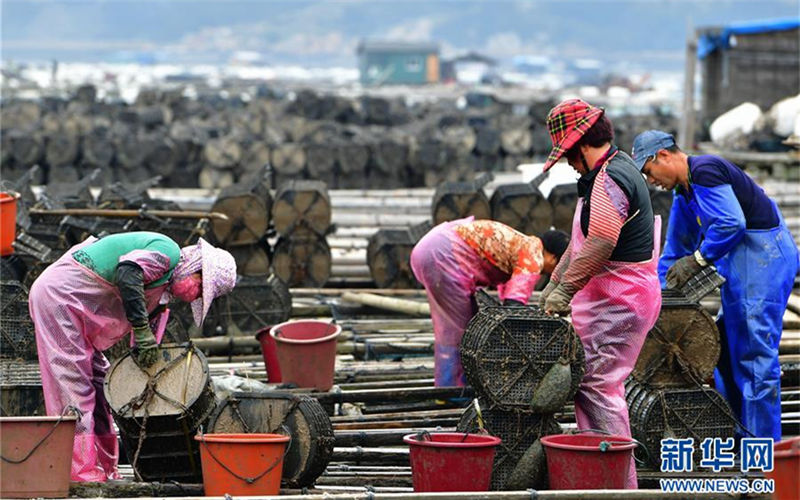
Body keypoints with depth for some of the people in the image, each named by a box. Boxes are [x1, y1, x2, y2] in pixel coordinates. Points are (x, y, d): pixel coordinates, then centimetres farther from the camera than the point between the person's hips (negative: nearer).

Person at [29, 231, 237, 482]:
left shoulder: (161, 288, 17)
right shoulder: (168, 252, -13)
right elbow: (127, 273, -31)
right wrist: (143, 331, -27)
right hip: (59, 292, -11)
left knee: (98, 381, 12)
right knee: (74, 385, -11)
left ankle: (104, 469, 15)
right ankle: (81, 471, -11)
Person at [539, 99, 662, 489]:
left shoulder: (610, 181, -18)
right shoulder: (616, 171, 17)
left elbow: (599, 248, -25)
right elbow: (580, 241, 20)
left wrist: (565, 291, -19)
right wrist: (553, 285, 19)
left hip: (618, 302, -11)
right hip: (614, 299, 11)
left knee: (597, 384, -11)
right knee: (598, 383, 13)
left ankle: (621, 482, -11)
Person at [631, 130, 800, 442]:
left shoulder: (705, 171, -15)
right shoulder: (683, 196, 18)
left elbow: (731, 223, -25)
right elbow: (674, 251, 25)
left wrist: (697, 260, -15)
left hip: (762, 254, -11)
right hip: (740, 263, 11)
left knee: (755, 351, -11)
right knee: (728, 350, 12)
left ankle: (764, 443, -10)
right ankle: (742, 437, 17)